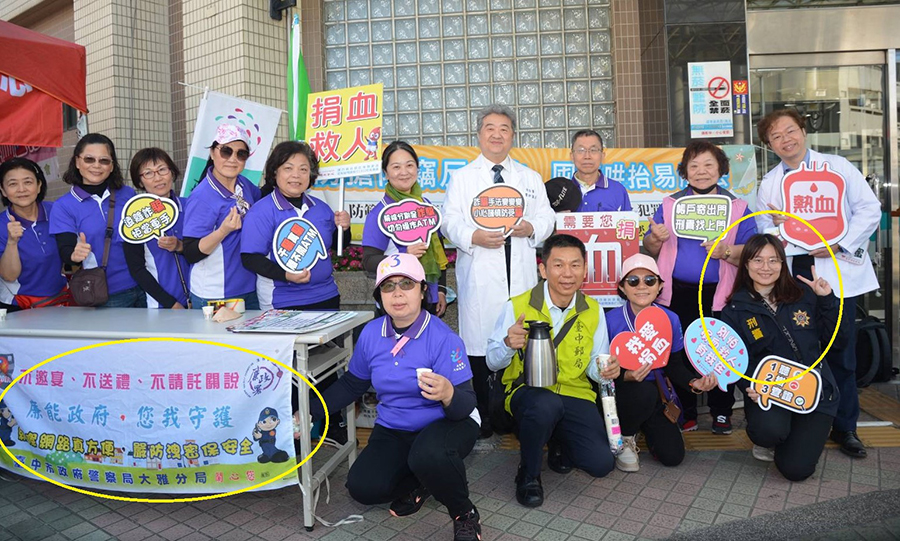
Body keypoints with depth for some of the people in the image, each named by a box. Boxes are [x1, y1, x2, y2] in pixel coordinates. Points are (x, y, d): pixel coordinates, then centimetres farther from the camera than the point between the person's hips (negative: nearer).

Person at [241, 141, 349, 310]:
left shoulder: (321, 208, 7)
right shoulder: (261, 211, -10)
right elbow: (250, 258, -15)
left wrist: (343, 228, -3)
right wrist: (285, 275, -28)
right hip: (283, 302, -5)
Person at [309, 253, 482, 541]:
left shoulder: (442, 337, -20)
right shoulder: (371, 334, -4)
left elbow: (466, 404, -23)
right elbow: (351, 384, 12)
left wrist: (448, 394, -46)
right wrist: (309, 412, 7)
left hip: (445, 423, -5)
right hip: (393, 429, 5)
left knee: (429, 455, -38)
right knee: (362, 488, -17)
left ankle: (464, 513, -5)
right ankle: (417, 483, 16)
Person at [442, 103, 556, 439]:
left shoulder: (530, 178, 19)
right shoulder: (461, 177, 11)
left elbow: (547, 218, 13)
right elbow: (450, 222, 3)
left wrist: (530, 228, -9)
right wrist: (473, 236, -16)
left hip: (520, 274, 2)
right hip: (479, 275, -2)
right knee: (479, 339, -1)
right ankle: (483, 414, 12)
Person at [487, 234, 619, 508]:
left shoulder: (593, 311, 3)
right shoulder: (517, 306, -8)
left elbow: (594, 364, 9)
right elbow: (492, 362, -3)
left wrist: (606, 370, -15)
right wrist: (508, 344, -26)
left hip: (575, 393, 3)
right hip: (528, 391, -3)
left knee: (601, 463, -16)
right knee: (546, 404, -39)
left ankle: (558, 441, 21)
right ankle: (528, 474, -7)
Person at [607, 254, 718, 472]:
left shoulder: (670, 319, -5)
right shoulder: (611, 320, -17)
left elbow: (674, 365, 2)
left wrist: (694, 382, -17)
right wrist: (625, 376, -32)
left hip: (655, 399, 4)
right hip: (620, 395, -4)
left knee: (673, 456, -8)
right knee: (645, 392, -37)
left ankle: (644, 425, 26)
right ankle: (624, 437, -5)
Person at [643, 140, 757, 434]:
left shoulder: (738, 207, 7)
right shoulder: (669, 204, 10)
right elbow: (650, 249, 10)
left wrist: (726, 252, -19)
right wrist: (656, 238, -12)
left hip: (718, 294, -1)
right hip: (677, 294, 1)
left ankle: (721, 412, 21)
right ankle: (685, 414, 19)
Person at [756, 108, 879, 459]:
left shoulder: (838, 167, 5)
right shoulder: (768, 184, 10)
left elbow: (869, 209, 1)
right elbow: (765, 235, 11)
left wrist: (839, 244, -11)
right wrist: (777, 228, -11)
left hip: (839, 271, -1)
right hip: (794, 275, 2)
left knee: (841, 352, 4)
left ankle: (844, 427, 17)